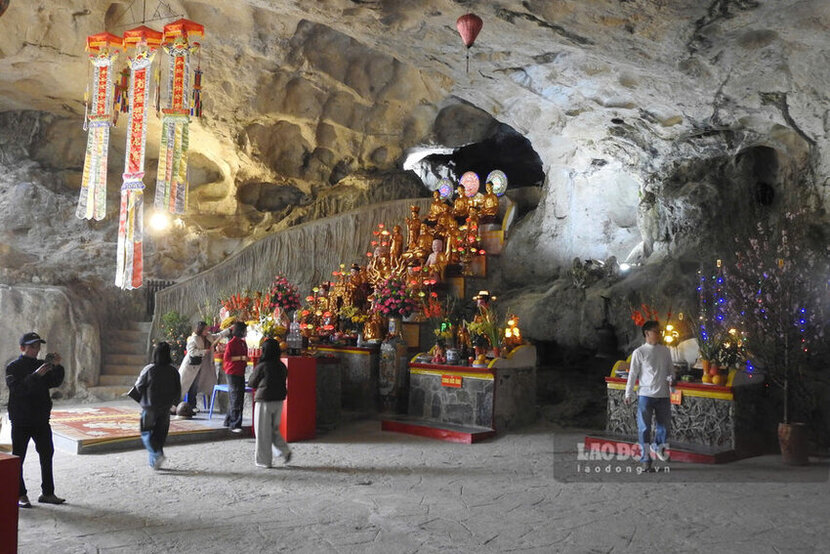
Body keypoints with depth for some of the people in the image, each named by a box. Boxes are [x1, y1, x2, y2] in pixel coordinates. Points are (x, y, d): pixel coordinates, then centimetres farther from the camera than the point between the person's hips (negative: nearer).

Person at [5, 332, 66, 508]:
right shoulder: (13, 367, -6)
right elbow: (16, 389, -21)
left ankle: (47, 493, 17)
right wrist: (36, 375, -30)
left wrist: (57, 367, -15)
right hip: (21, 420, -5)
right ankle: (20, 495, 10)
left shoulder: (41, 365, 10)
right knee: (18, 458, 1)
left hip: (41, 419, 6)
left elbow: (55, 382, 1)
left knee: (47, 455, 9)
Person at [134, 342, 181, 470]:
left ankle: (156, 455, -14)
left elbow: (139, 387, -7)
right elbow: (178, 390, 2)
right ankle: (154, 462, 17)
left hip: (149, 407, -3)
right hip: (165, 408, 3)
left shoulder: (149, 369, -15)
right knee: (160, 434, 13)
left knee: (146, 432, 7)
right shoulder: (173, 371, -5)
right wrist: (174, 402, 18)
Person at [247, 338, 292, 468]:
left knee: (263, 431, 5)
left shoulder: (262, 367, -15)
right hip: (279, 400, 6)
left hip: (264, 400, -6)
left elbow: (251, 383, -3)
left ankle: (264, 460, 11)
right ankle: (285, 451, 7)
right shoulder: (282, 367, 1)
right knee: (274, 429, 20)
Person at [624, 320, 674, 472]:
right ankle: (645, 460, 8)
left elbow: (670, 370, 14)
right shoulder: (639, 352, -3)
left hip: (663, 395, 4)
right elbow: (633, 374, -1)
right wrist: (628, 393, -4)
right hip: (646, 395, -4)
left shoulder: (665, 351, 9)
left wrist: (671, 380, -8)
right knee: (644, 428, -1)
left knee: (665, 425, 10)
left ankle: (657, 446, 40)